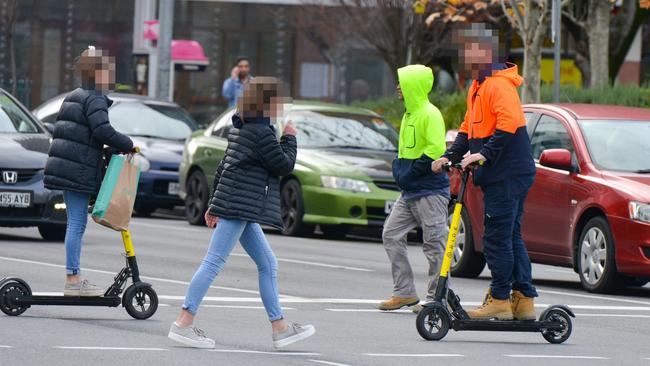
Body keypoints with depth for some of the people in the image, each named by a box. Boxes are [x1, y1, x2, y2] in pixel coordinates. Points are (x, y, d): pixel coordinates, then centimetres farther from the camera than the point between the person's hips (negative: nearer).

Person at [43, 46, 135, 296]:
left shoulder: (73, 98, 20)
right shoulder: (95, 100, -10)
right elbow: (102, 130, -23)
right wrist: (128, 145, -11)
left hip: (64, 167, 10)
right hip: (79, 171, -10)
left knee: (75, 223, 12)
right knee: (77, 223, -9)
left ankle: (75, 278, 13)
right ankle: (73, 280, -10)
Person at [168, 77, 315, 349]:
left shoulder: (240, 130, 16)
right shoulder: (262, 133, -14)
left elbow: (223, 168, 19)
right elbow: (284, 166, -10)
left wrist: (214, 204, 22)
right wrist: (289, 138, 6)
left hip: (242, 210, 11)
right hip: (240, 207, -11)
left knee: (268, 265, 12)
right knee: (214, 262, -10)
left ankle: (280, 327, 15)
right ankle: (184, 323, -10)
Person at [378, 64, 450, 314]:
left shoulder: (430, 114, -12)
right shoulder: (409, 114, 16)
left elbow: (435, 149, -21)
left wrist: (410, 173, -17)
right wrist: (399, 168, 10)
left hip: (430, 191, -10)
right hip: (410, 191, 10)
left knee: (434, 244, -4)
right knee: (391, 235, 6)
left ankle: (436, 298, 2)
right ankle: (404, 293, 10)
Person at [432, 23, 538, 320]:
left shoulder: (498, 85, -14)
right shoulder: (478, 87, 19)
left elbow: (508, 123, -26)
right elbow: (468, 129, 24)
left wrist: (485, 154, -30)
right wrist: (451, 156, 11)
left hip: (507, 175, -10)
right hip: (503, 175, 10)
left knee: (498, 238, -7)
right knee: (511, 237, 11)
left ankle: (500, 300, -3)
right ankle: (524, 300, 14)